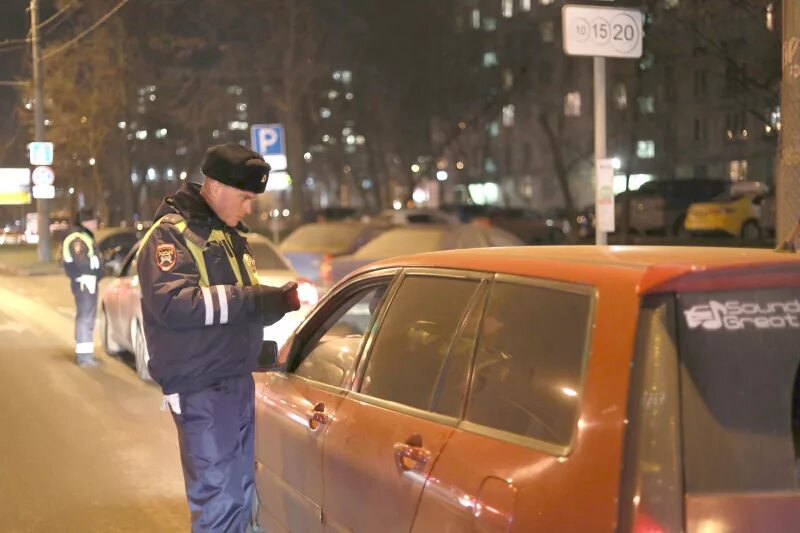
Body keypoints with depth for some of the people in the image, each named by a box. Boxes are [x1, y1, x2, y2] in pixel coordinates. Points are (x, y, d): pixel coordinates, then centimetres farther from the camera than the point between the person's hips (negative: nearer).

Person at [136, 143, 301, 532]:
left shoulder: (231, 235, 17)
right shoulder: (170, 234, -11)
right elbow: (172, 304, -26)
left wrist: (276, 302, 0)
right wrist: (250, 299, -27)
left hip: (239, 380, 9)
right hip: (201, 388, -9)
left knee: (241, 492, 16)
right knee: (217, 498, -8)